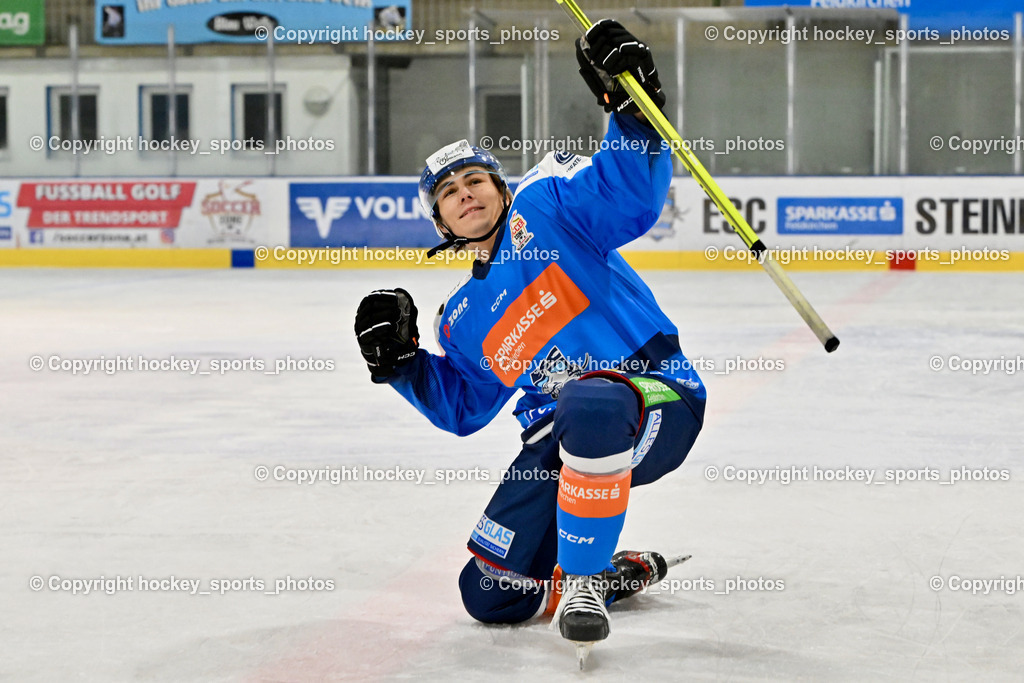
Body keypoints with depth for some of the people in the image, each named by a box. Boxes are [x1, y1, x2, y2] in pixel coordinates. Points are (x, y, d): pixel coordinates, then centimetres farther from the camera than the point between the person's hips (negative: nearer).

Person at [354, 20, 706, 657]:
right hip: (560, 440, 7)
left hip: (654, 393, -6)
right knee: (491, 595, -2)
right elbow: (463, 408, 24)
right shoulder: (462, 317, 21)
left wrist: (631, 109, -25)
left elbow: (633, 195, -11)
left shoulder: (547, 207, 4)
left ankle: (584, 579, -24)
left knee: (589, 411, -45)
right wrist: (401, 360, 10)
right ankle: (615, 572, 25)